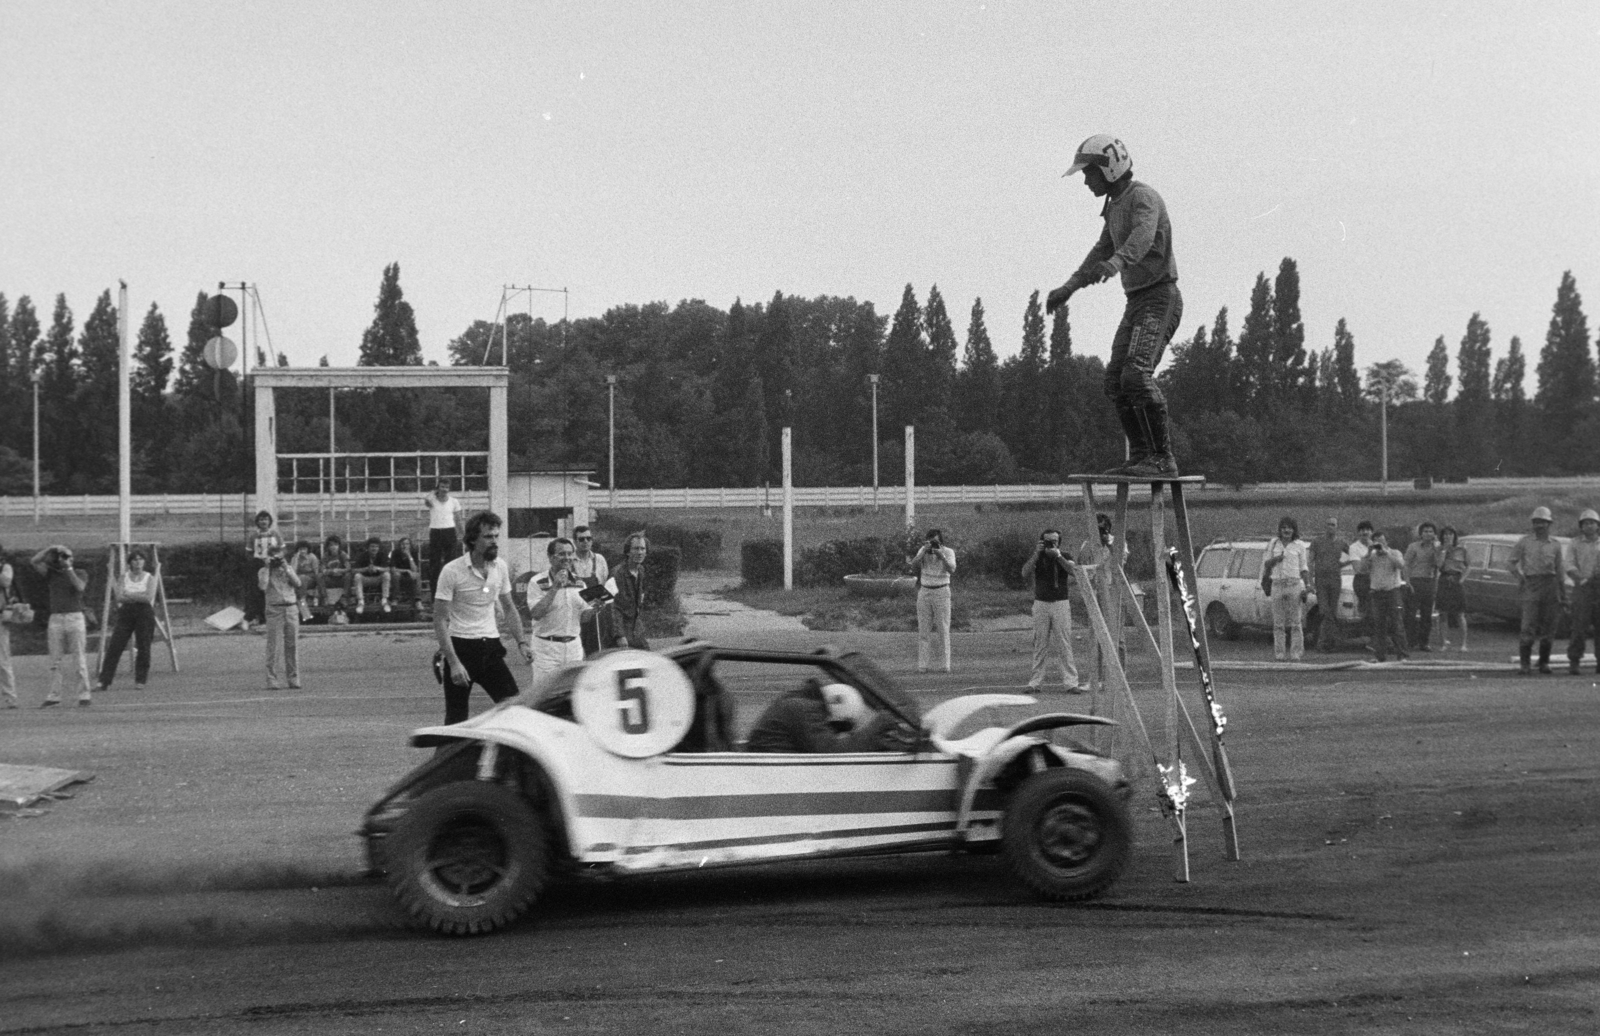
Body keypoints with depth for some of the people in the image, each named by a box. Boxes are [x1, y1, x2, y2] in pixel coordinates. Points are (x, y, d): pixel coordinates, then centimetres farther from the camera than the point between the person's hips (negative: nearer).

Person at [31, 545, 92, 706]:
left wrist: (69, 568, -13)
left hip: (75, 618, -3)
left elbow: (80, 587, -14)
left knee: (79, 660, -4)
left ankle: (84, 695, -3)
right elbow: (34, 561, 1)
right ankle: (53, 695, 6)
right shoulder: (51, 573, 13)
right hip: (55, 619, 3)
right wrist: (51, 549, -4)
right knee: (54, 660, 3)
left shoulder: (80, 573, 7)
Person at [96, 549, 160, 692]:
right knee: (114, 647, -6)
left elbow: (149, 597, -11)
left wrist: (128, 595, -9)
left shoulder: (150, 577, 3)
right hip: (126, 613, 1)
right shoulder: (124, 577, 7)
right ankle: (104, 681, -7)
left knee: (143, 648, -2)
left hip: (145, 613, -1)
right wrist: (138, 597, -10)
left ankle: (140, 681, 9)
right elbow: (119, 597, -4)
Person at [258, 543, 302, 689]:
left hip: (291, 609, 3)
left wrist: (285, 567, -7)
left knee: (293, 645, 2)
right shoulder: (263, 571, 5)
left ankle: (293, 678, 8)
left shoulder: (289, 568, 13)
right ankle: (271, 679, -6)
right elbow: (263, 586, -13)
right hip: (274, 610, -3)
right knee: (273, 646, -7)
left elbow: (297, 583, -3)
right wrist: (268, 567, -10)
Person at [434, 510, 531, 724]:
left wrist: (522, 642, 5)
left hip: (491, 648, 5)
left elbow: (509, 608, 18)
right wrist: (453, 663, -21)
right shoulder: (452, 571, -13)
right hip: (461, 648, -5)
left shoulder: (500, 567, 4)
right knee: (456, 717, -1)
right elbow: (440, 621, -13)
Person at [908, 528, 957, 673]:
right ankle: (923, 665, -1)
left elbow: (951, 570, -19)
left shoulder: (948, 552, -4)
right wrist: (924, 551, -24)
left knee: (942, 629, -5)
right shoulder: (923, 551, 2)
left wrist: (941, 556, -30)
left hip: (941, 592, -2)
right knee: (924, 629, -1)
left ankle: (944, 664, -3)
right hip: (924, 592, 2)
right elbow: (914, 564, -13)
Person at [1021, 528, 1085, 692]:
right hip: (1041, 604, 1)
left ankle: (1070, 683, -7)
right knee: (1040, 644, 2)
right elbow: (1025, 573, -10)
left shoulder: (1065, 556, 5)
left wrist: (1058, 556, -24)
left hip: (1061, 603, -1)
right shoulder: (1036, 557, 6)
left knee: (1064, 645, -6)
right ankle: (1035, 682, 5)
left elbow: (1073, 570, -14)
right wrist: (1036, 554, -17)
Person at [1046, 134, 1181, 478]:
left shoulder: (1143, 198, -14)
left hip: (1160, 299, -10)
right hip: (1136, 302, 10)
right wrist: (1068, 288, 30)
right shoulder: (1115, 206, 16)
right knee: (1117, 381, 6)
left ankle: (1163, 459, -22)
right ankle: (1140, 457, 11)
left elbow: (1143, 237, -36)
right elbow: (1103, 251, 31)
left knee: (1137, 374, -23)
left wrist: (1114, 264, -55)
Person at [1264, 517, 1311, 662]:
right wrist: (1275, 559, -5)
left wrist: (1306, 587, -5)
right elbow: (1267, 564, 17)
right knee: (1278, 622, 0)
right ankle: (1279, 654, 3)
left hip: (1295, 584, -2)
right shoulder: (1273, 544, 12)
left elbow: (1304, 568, 4)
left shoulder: (1300, 545, 5)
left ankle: (1296, 654, -4)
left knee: (1296, 622, -5)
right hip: (1277, 584, 2)